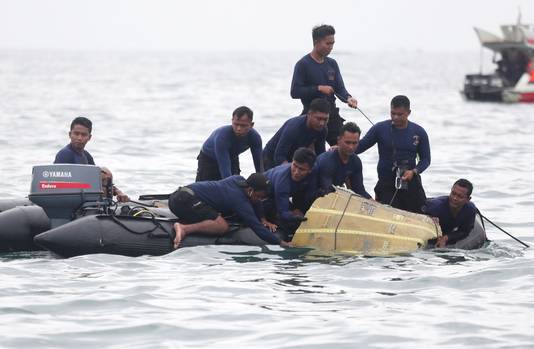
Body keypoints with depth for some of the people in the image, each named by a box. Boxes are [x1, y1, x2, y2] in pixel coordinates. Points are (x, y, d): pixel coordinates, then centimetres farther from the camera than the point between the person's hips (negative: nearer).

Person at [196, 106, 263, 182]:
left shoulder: (255, 137, -26)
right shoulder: (222, 135, -41)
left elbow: (258, 165, -18)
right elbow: (224, 169, -44)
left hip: (232, 159, 4)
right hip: (208, 160, -4)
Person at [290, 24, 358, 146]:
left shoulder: (332, 64, 11)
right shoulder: (303, 65, -7)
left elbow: (340, 88, 7)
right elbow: (295, 92, -14)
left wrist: (348, 98, -14)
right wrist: (319, 88, -18)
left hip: (332, 114, 5)